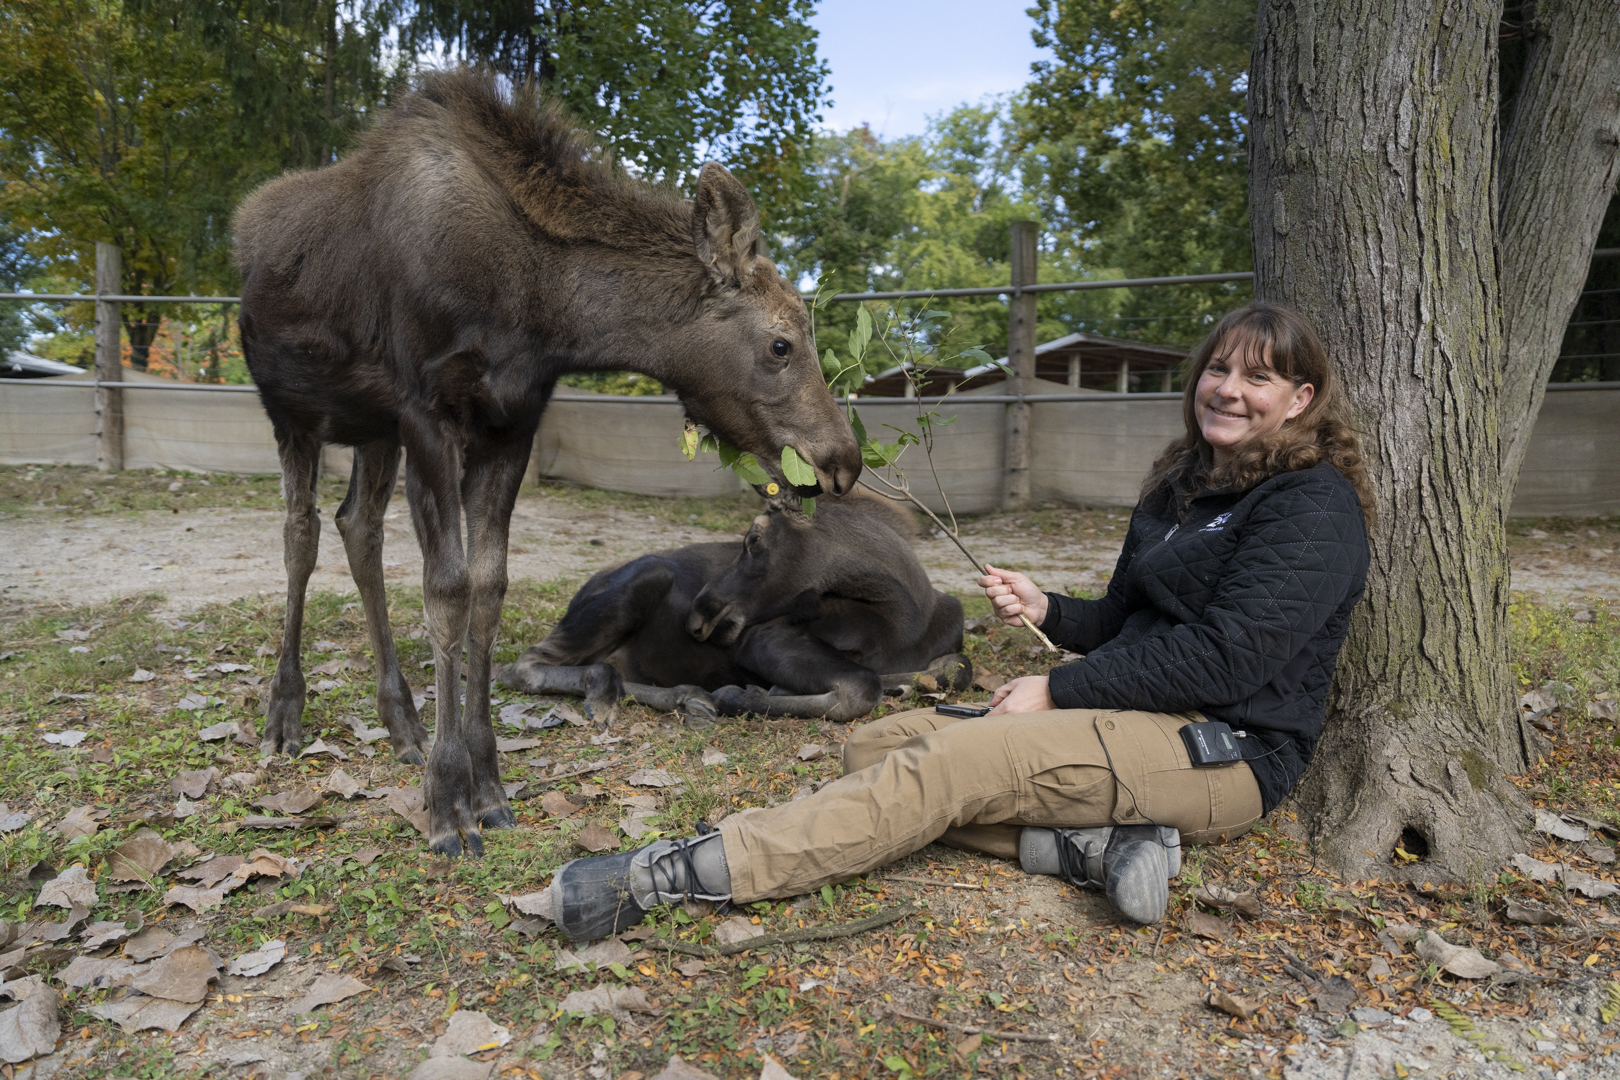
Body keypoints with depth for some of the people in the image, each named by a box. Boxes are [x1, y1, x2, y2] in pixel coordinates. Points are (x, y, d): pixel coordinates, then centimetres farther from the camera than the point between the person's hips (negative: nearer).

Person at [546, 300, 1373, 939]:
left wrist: (1060, 692, -16)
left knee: (950, 762, -28)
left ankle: (679, 872, -29)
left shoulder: (1313, 504, -7)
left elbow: (1227, 655, -18)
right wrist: (1048, 611, -1)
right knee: (876, 744, -6)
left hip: (1227, 749, -8)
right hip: (1138, 720, 8)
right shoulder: (1181, 485, 18)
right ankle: (1089, 844, -23)